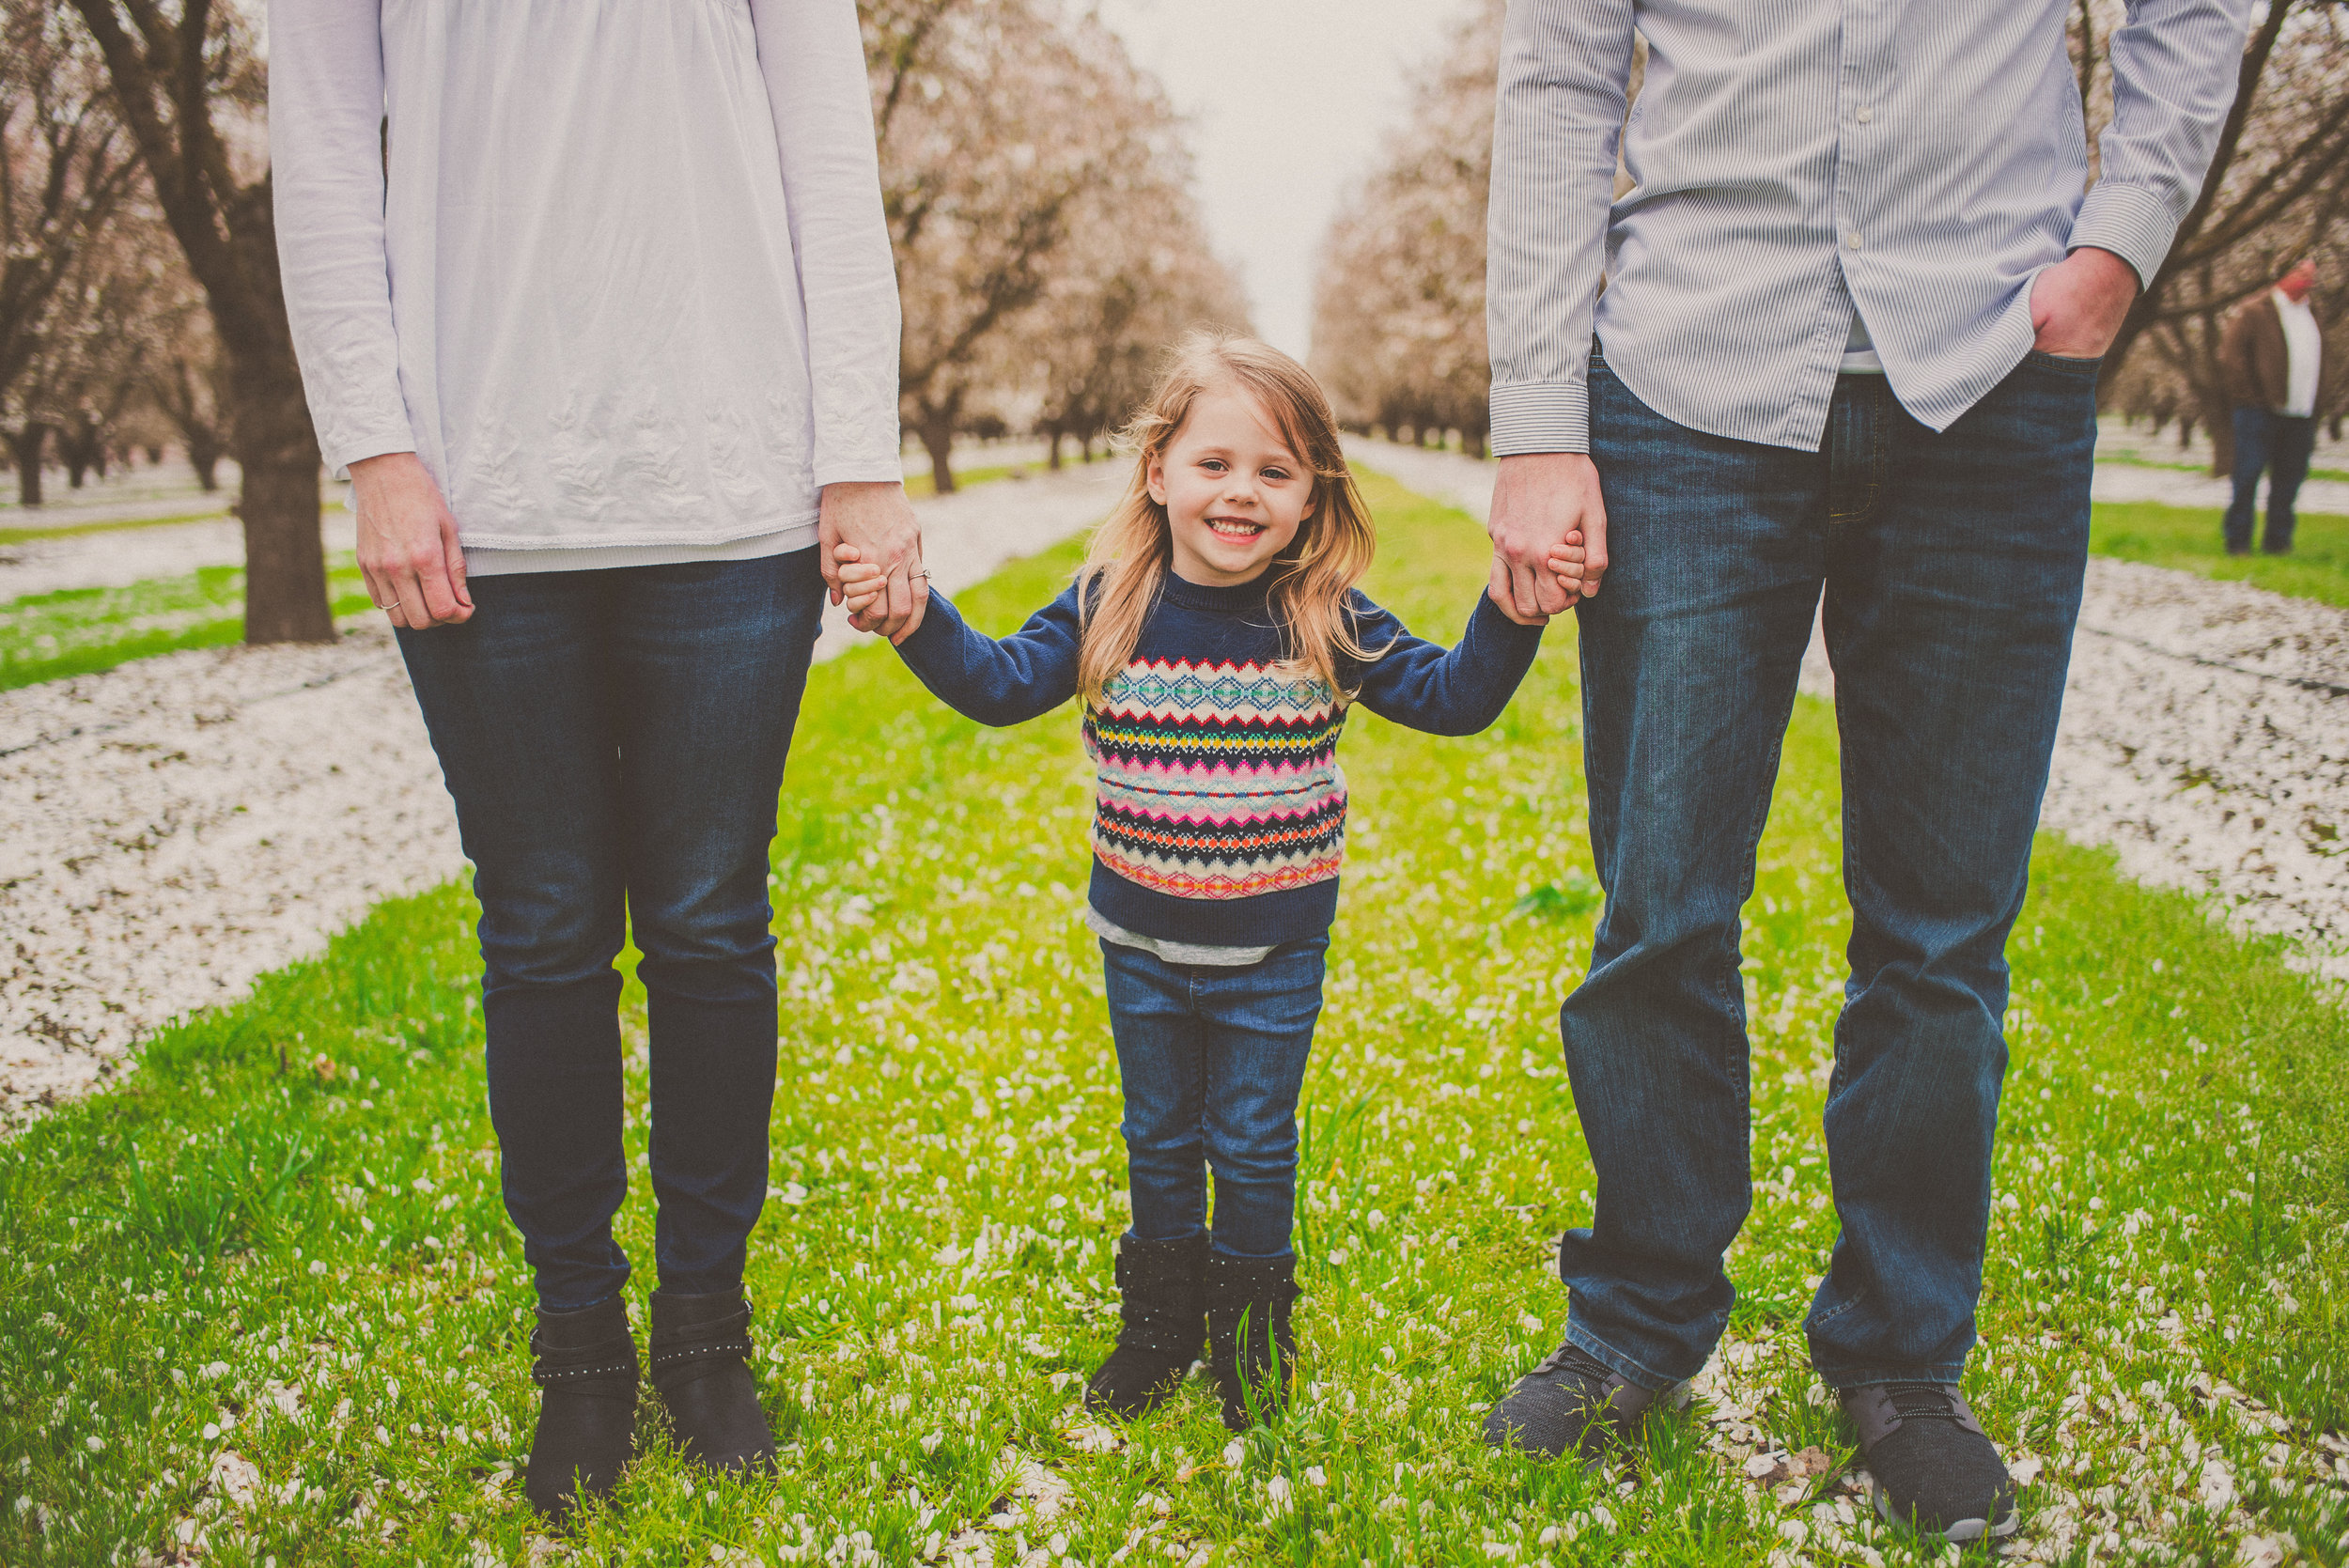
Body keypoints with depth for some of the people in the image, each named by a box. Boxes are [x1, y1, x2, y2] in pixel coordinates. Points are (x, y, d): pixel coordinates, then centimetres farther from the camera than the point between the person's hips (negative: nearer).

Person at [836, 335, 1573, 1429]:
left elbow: (1451, 697, -5)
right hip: (1139, 942, 2)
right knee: (1159, 1135, 17)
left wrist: (1511, 613, -20)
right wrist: (916, 619, -19)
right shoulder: (1108, 606, -7)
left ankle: (1250, 1331, 33)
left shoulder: (1328, 621, -9)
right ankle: (1158, 1325, 37)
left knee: (1253, 1142, 10)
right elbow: (1000, 684, -4)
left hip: (1274, 951, -1)